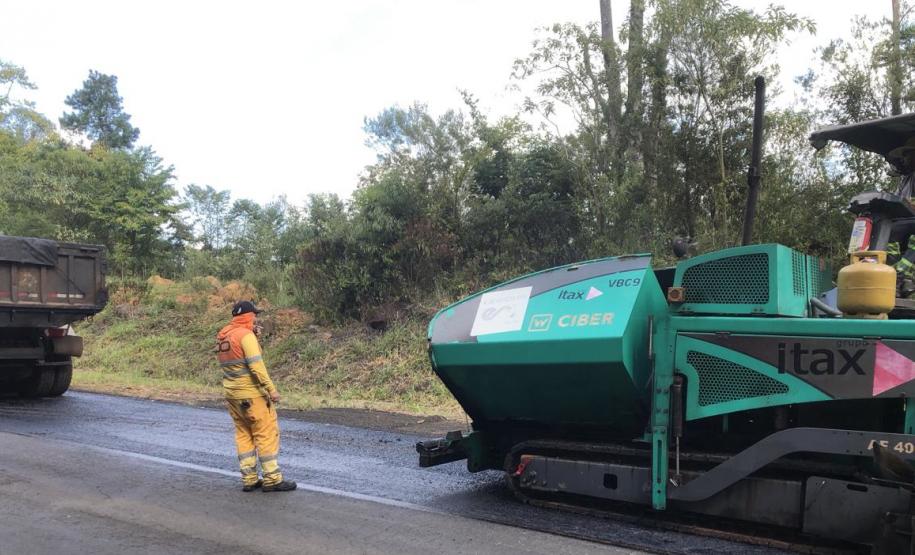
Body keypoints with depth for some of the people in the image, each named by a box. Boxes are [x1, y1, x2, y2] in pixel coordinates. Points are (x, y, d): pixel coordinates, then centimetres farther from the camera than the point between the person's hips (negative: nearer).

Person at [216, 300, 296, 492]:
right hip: (252, 393, -8)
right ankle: (272, 479, 1)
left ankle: (249, 479, 15)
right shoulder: (245, 335, -15)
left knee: (244, 435, 13)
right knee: (267, 434, -1)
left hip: (232, 393, 8)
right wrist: (271, 389, -20)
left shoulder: (221, 336, 9)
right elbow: (256, 365, -22)